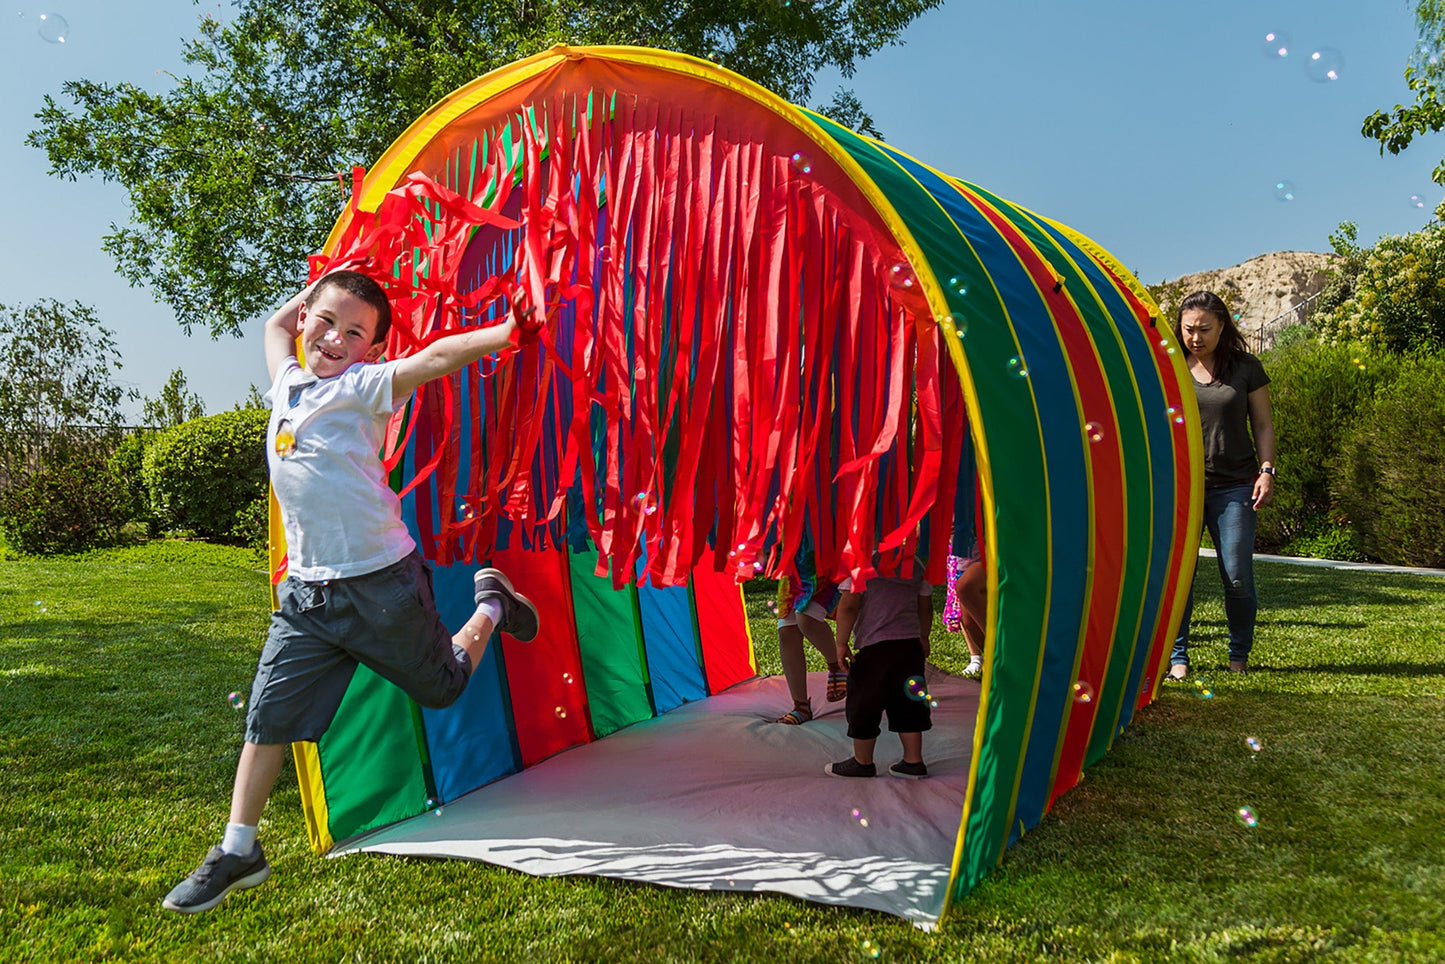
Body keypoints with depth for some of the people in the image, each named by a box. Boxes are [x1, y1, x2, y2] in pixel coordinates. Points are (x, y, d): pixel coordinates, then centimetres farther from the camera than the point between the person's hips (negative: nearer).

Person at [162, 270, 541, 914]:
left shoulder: (363, 387, -11)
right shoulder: (288, 383, 9)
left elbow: (436, 358, -25)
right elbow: (277, 324, 28)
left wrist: (508, 332, -36)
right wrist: (316, 290, 19)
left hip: (380, 583, -5)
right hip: (306, 592, 5)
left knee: (442, 688, 14)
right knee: (268, 713, 4)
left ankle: (491, 605, 40)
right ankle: (238, 851, 18)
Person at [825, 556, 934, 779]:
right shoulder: (915, 565, 11)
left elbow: (848, 606, -14)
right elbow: (926, 608, 19)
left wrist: (841, 644, -7)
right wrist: (923, 638, 34)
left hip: (876, 646, -7)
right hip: (911, 644, 7)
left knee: (863, 704, 7)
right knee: (908, 705, 14)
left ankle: (862, 762, 18)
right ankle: (913, 762, 18)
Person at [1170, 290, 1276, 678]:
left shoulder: (1246, 368, 7)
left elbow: (1263, 424, 11)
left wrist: (1266, 469, -1)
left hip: (1233, 486, 0)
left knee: (1237, 576, -3)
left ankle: (1239, 654, 17)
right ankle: (1177, 655, 9)